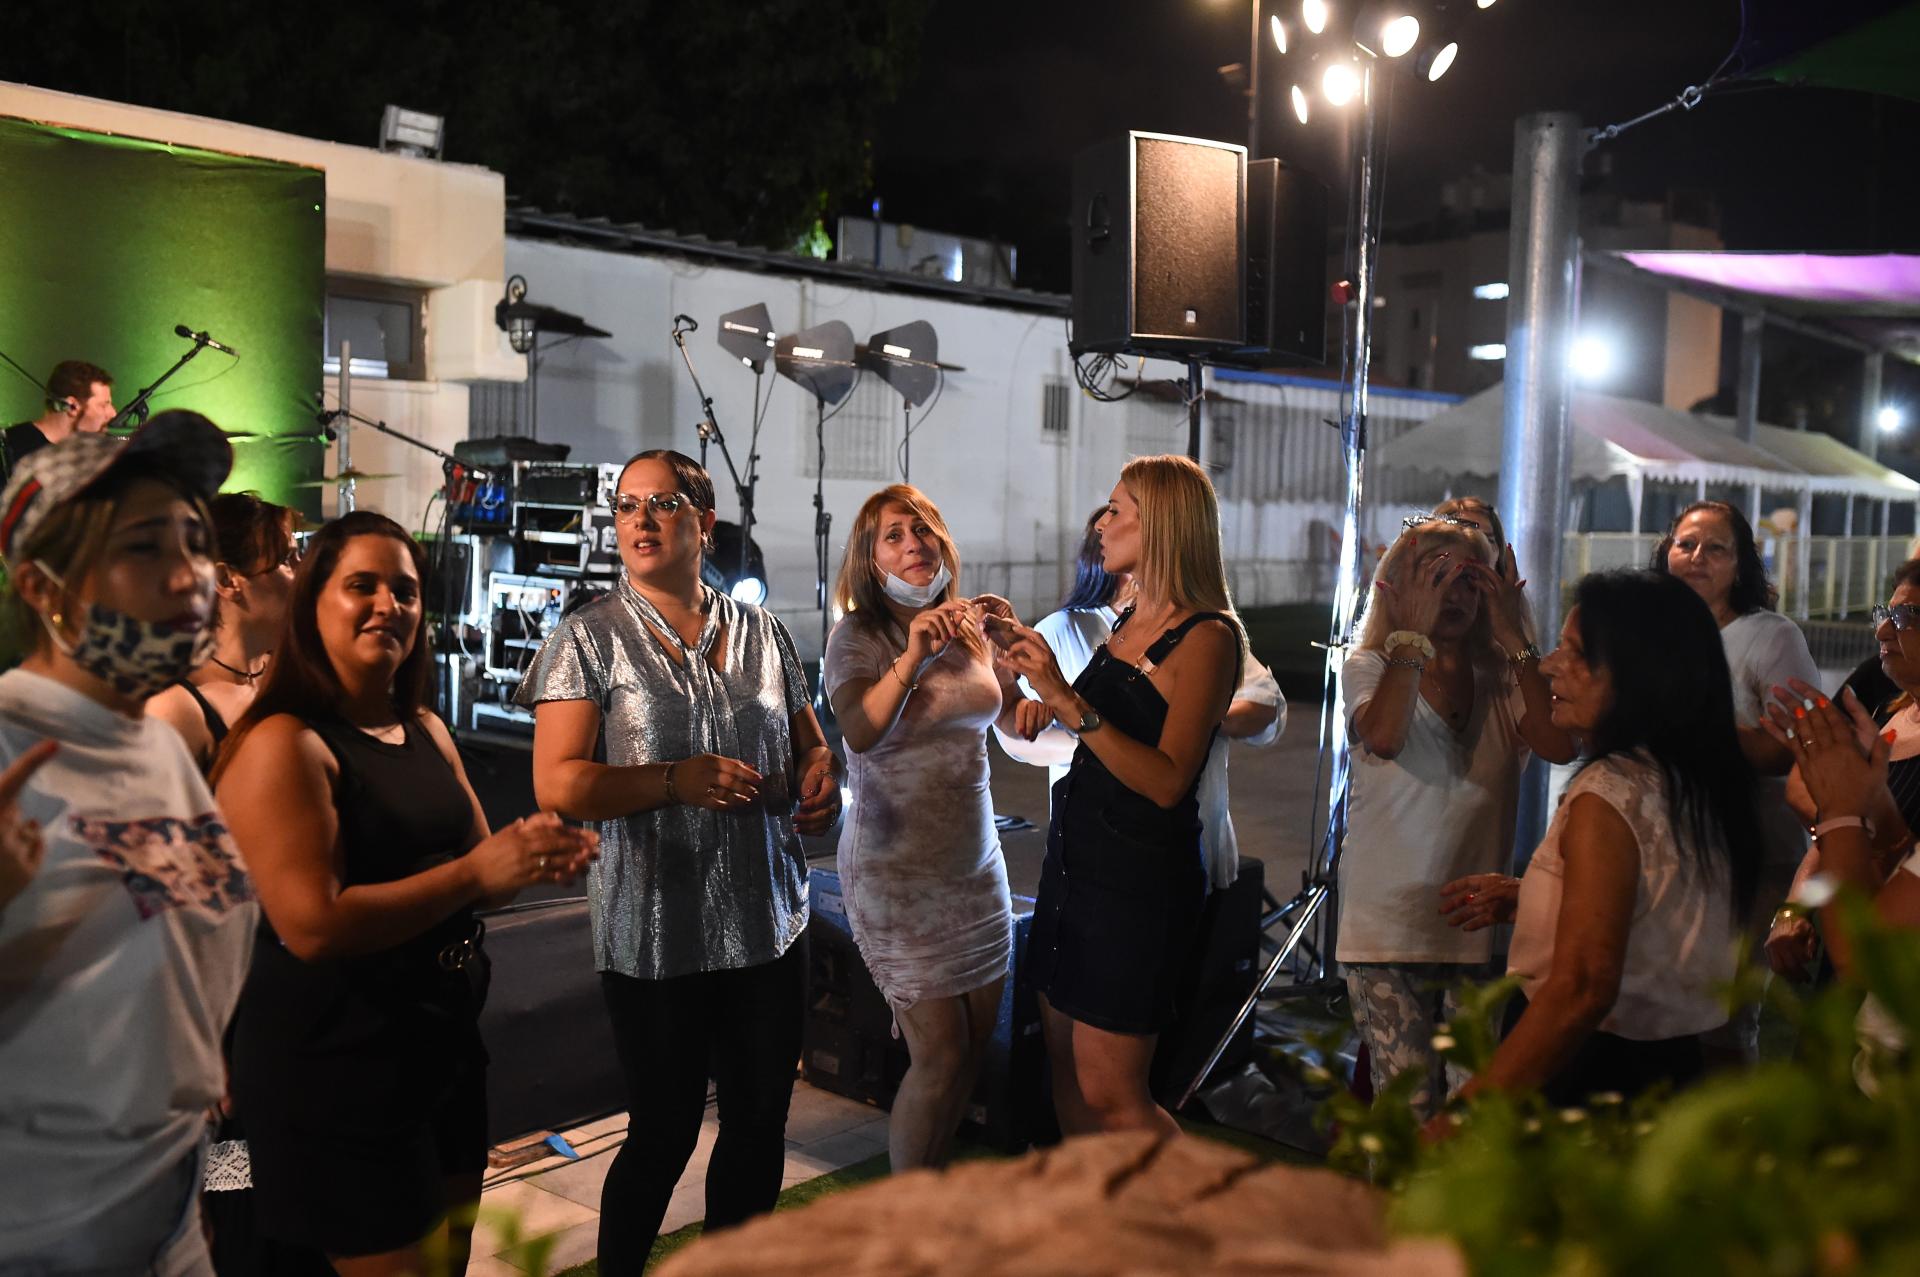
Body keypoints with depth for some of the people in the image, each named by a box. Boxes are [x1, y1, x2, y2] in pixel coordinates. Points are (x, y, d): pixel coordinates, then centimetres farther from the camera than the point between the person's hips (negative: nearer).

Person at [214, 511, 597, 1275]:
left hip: (446, 1044, 8)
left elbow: (479, 875, 12)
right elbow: (312, 927, -25)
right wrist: (474, 873, -28)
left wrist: (535, 860, -11)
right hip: (333, 1071, -8)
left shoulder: (428, 732, 8)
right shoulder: (284, 744, -18)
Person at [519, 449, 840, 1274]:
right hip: (655, 936, -4)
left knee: (760, 1122, 15)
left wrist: (821, 779, -6)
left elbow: (810, 745, 17)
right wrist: (676, 780, -21)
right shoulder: (590, 640, -3)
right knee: (662, 1136, 7)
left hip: (769, 923, 4)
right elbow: (558, 785, -9)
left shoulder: (761, 634, 8)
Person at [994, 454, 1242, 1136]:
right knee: (1066, 1074, 13)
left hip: (1141, 875, -8)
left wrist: (1071, 702, -27)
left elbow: (1167, 780, -22)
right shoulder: (1129, 621, 11)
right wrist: (1028, 653, 17)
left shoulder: (1208, 636, -14)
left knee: (1109, 1095, -2)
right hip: (1075, 853, 8)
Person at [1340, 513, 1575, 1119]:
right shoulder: (1370, 669, 2)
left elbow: (1559, 744, -12)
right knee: (1411, 1112, -7)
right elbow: (1383, 736, -20)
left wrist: (1513, 636, -8)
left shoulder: (1504, 678, 8)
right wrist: (1413, 634, -14)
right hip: (1389, 926, -3)